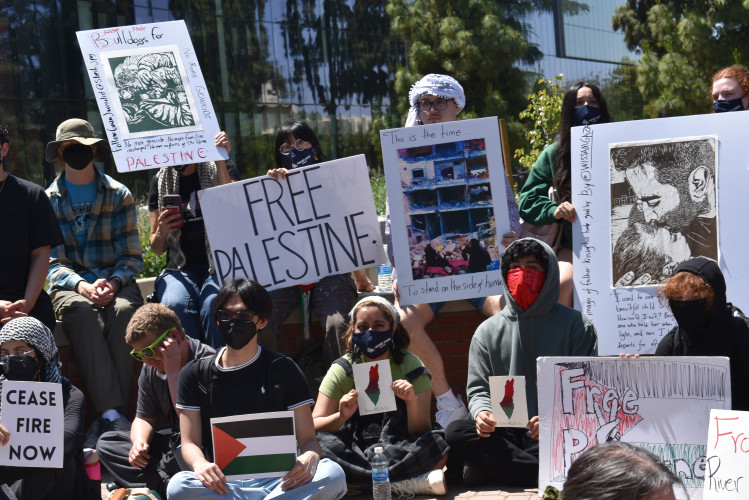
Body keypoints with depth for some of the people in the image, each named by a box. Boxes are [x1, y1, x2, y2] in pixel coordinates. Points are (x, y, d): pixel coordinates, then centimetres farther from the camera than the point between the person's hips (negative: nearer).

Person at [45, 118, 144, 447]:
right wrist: (81, 285, -17)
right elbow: (52, 261, 3)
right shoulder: (49, 200, 10)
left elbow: (132, 255, 6)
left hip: (116, 281, 1)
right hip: (70, 284, 0)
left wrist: (113, 282, -15)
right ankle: (112, 414, -43)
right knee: (83, 313, -36)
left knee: (123, 310, -35)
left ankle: (106, 418, -35)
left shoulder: (119, 195, 11)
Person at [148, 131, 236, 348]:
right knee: (175, 306, -32)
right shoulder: (161, 181, 13)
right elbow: (157, 249, 16)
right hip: (180, 268, 2)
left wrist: (221, 161, -16)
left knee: (213, 306, -34)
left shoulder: (219, 170, 7)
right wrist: (161, 233, -8)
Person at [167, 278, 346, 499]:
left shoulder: (284, 370, 9)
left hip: (276, 479, 0)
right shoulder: (195, 374, 11)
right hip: (221, 481, 1)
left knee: (333, 474, -30)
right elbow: (189, 442, 6)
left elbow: (308, 438, 6)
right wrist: (199, 464, -19)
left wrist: (309, 458, -21)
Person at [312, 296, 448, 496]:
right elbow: (314, 428, -4)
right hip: (353, 452, 1)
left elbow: (421, 433, -7)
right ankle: (405, 483, -31)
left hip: (399, 452, -1)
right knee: (315, 444, -31)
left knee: (438, 443, -30)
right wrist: (341, 416, -25)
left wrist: (412, 402, -27)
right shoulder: (342, 370, 3)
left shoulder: (411, 367, 1)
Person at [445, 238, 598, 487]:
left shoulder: (576, 325, 7)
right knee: (455, 432, -27)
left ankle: (488, 467, -24)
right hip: (507, 436, 2)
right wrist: (481, 412, -15)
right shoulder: (488, 331, 14)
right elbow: (478, 389, 11)